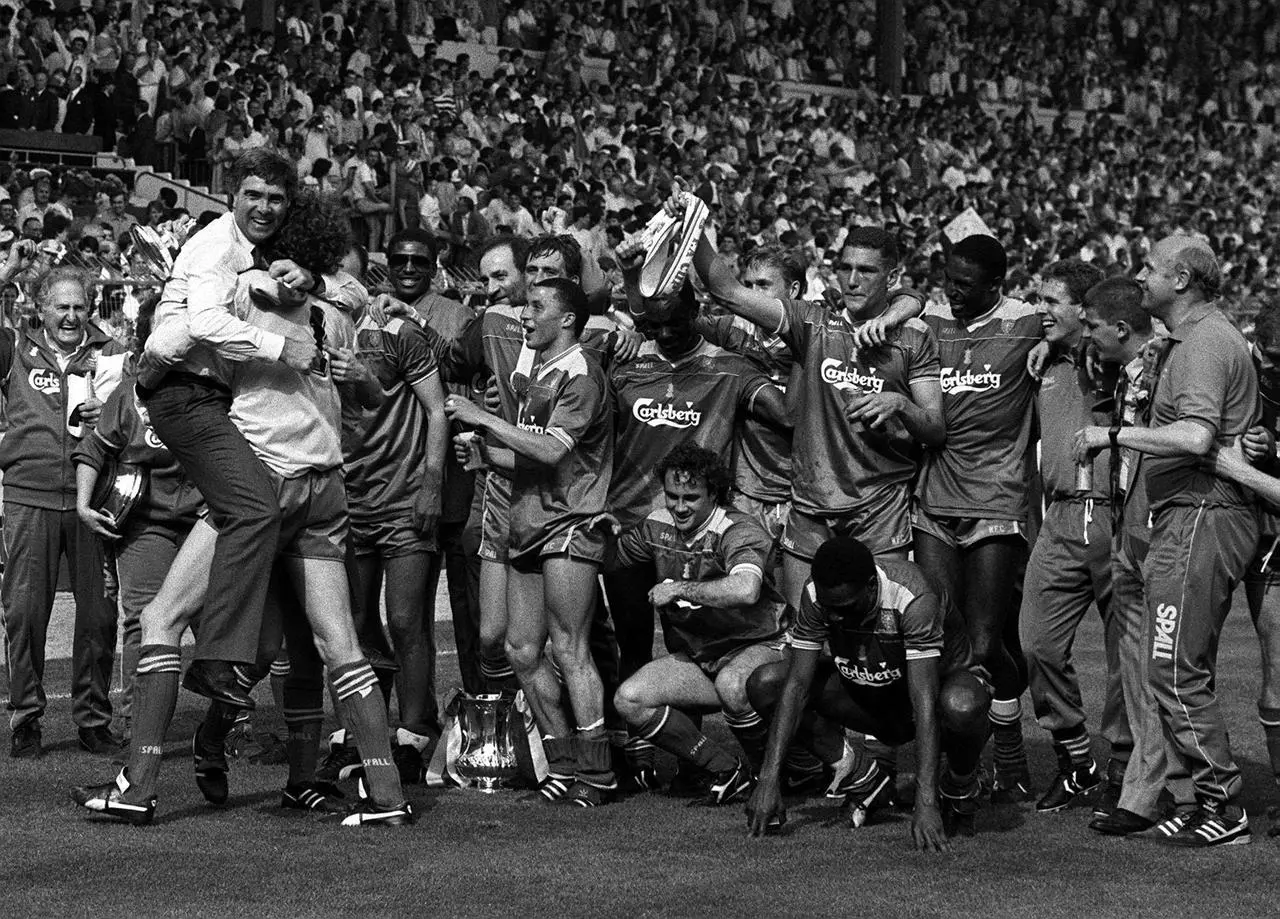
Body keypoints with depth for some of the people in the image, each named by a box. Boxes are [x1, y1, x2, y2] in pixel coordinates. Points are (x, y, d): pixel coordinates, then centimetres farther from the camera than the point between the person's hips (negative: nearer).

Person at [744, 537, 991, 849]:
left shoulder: (915, 599, -36)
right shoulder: (816, 595, -22)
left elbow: (924, 703, -41)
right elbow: (797, 684, -22)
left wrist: (926, 803, -47)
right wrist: (768, 781, -31)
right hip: (871, 696, 4)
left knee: (963, 707, -42)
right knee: (765, 685, -17)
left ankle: (960, 791, -7)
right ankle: (860, 779, -2)